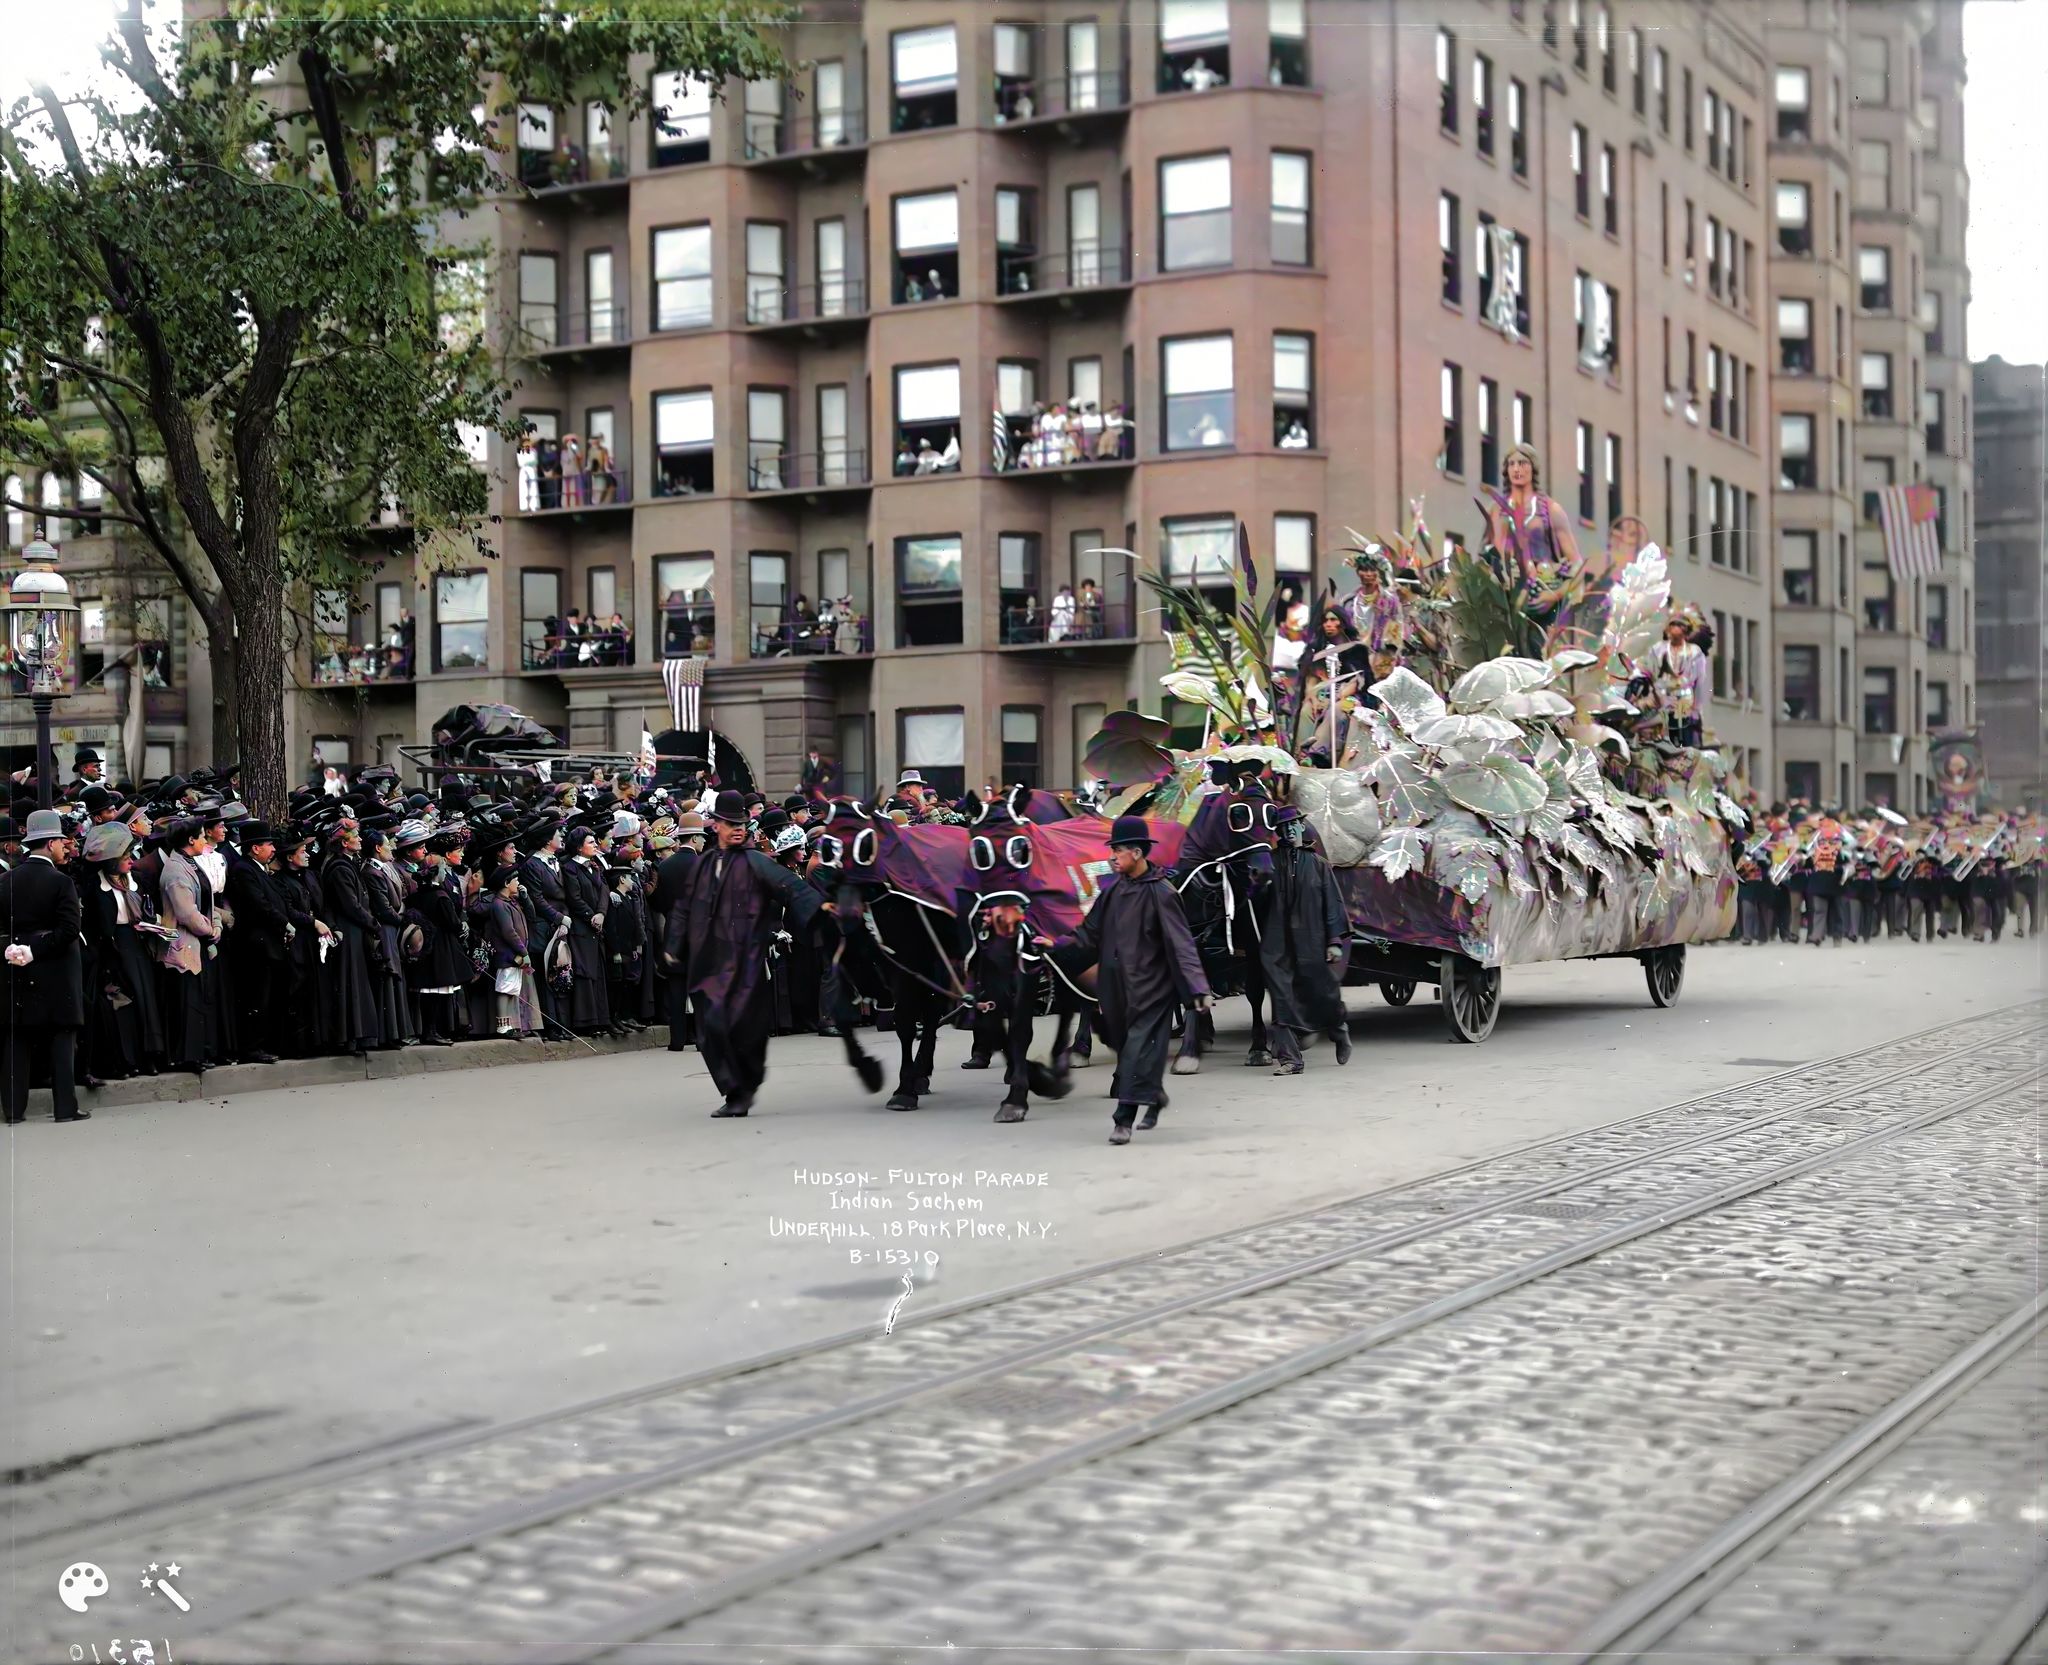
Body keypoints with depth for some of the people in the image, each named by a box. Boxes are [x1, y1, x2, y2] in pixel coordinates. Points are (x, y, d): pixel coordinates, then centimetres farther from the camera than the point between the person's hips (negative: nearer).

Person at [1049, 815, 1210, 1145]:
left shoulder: (1160, 894, -11)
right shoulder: (1112, 891, 7)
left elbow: (1181, 944, -14)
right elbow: (1090, 936, 13)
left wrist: (1198, 988, -19)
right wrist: (1056, 949, 3)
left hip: (1150, 987, -7)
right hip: (1117, 987, 7)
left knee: (1138, 1047, -9)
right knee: (1125, 1044, 14)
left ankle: (1124, 1118, -8)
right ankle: (1154, 1095, 37)